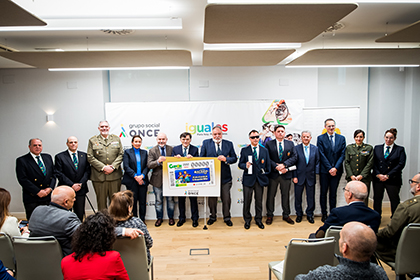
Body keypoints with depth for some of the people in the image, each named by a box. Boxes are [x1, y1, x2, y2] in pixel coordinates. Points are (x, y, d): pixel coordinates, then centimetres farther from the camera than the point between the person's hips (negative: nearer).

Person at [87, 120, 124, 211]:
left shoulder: (116, 139, 11)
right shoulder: (92, 140, 6)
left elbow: (120, 155, 6)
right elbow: (90, 157, -1)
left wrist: (113, 166, -8)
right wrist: (103, 168, -10)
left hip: (115, 175, 1)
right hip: (99, 176, -1)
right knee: (101, 201, 5)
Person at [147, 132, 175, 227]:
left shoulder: (171, 149, 2)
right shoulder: (152, 150, -2)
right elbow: (149, 165, -12)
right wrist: (158, 161, -28)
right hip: (157, 179, 0)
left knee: (170, 199, 11)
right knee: (158, 200, 11)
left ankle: (171, 217, 27)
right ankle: (159, 218, 27)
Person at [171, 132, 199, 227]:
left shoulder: (195, 149, 2)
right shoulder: (175, 149, 6)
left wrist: (192, 158, -24)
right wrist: (175, 158, -19)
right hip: (180, 177, 1)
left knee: (193, 198, 6)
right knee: (181, 199, 11)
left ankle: (195, 218, 18)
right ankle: (182, 218, 25)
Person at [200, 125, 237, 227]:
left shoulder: (229, 144, 4)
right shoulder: (206, 143, 2)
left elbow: (234, 158, 2)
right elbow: (201, 158, 2)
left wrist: (226, 159, -16)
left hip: (225, 177, 0)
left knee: (226, 199, 7)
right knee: (212, 198, 12)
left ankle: (227, 218, 25)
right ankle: (213, 216, 31)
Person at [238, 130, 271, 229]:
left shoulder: (264, 150, 9)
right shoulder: (244, 150, 3)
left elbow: (268, 165, 11)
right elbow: (240, 164, 1)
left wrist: (266, 176, 6)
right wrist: (245, 165, -19)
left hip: (260, 179, 2)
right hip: (248, 179, -1)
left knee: (259, 201, 9)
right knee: (247, 201, 4)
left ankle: (258, 219, 26)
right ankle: (247, 220, 21)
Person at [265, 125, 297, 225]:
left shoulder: (290, 144, 7)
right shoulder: (269, 144, 1)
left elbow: (294, 157, -1)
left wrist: (284, 165, -15)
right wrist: (276, 167, -17)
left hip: (286, 174, 2)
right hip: (273, 174, -1)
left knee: (286, 195, 11)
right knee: (271, 195, 6)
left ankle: (286, 215, 25)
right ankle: (270, 215, 19)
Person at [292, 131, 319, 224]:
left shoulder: (315, 148, 5)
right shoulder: (296, 148, -2)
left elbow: (317, 162, 6)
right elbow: (293, 163, -3)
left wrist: (316, 173, -6)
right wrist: (294, 176, -7)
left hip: (310, 177, 1)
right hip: (299, 177, -1)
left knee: (311, 197, 9)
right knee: (298, 197, 8)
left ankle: (310, 214, 26)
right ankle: (299, 214, 25)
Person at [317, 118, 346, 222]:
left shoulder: (341, 138, 7)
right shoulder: (320, 138, 0)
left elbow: (342, 154, 1)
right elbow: (322, 155, -5)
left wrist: (335, 168, -10)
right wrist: (329, 168, -11)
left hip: (337, 170, 2)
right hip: (324, 170, -1)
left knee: (333, 193, 9)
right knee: (323, 193, 5)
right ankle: (324, 214, 15)